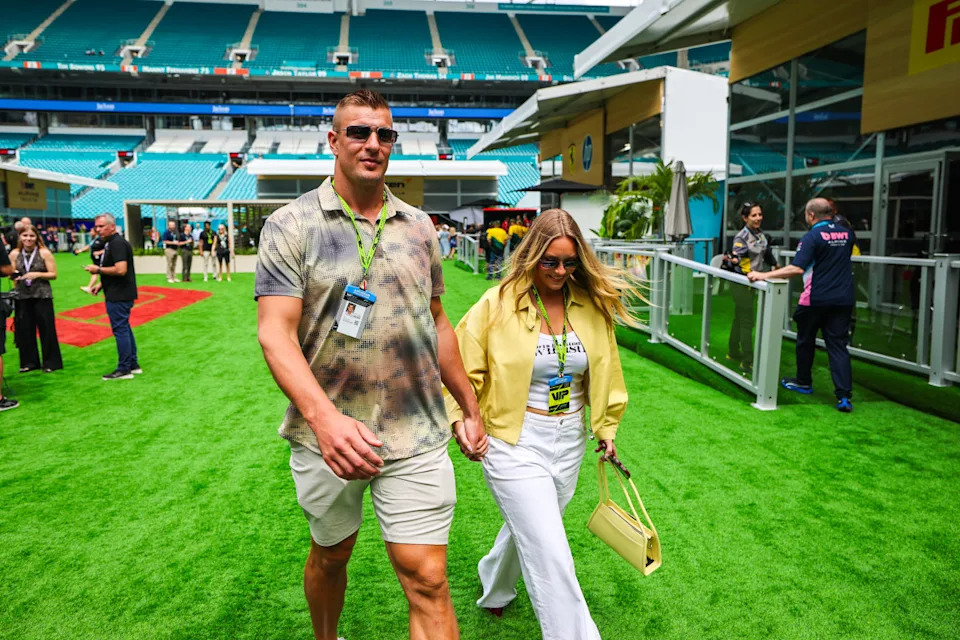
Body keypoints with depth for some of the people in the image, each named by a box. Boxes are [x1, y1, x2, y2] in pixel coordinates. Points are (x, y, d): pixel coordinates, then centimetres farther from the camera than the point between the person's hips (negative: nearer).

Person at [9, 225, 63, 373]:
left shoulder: (44, 253, -3)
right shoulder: (14, 254, 5)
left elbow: (53, 274, -4)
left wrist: (37, 274, -18)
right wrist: (13, 276, -9)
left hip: (42, 295, -3)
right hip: (22, 296, 3)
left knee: (46, 329, 0)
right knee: (25, 329, 7)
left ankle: (50, 362, 11)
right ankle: (29, 362, 20)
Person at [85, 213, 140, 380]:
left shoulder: (117, 243, -17)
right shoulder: (110, 243, 15)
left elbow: (120, 270, -27)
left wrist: (98, 270, -15)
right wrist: (101, 284, 13)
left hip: (119, 296, -11)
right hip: (117, 294, 11)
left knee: (120, 330, -5)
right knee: (124, 329, 15)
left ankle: (124, 369, 2)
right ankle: (133, 365, 23)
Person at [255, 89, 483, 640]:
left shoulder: (419, 227, 7)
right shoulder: (291, 226, -4)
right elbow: (276, 332, -13)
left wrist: (470, 406, 15)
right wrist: (324, 416, -29)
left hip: (417, 435, 2)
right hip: (326, 432, -1)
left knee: (427, 580, 0)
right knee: (330, 555, 21)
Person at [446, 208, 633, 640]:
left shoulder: (592, 307, -1)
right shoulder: (498, 304, -13)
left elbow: (604, 373, 11)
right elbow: (460, 368, -6)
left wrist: (606, 428, 14)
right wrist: (460, 419, -16)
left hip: (570, 441, 5)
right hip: (515, 441, -5)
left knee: (528, 529, 25)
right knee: (552, 559, -7)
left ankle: (494, 591, 56)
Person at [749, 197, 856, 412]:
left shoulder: (812, 237, -13)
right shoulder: (847, 233, 7)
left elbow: (797, 268, -23)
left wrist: (764, 275, -23)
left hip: (816, 299, -5)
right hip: (843, 300, 5)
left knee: (805, 340, 16)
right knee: (838, 345, 2)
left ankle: (803, 382, 32)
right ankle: (844, 396, -7)